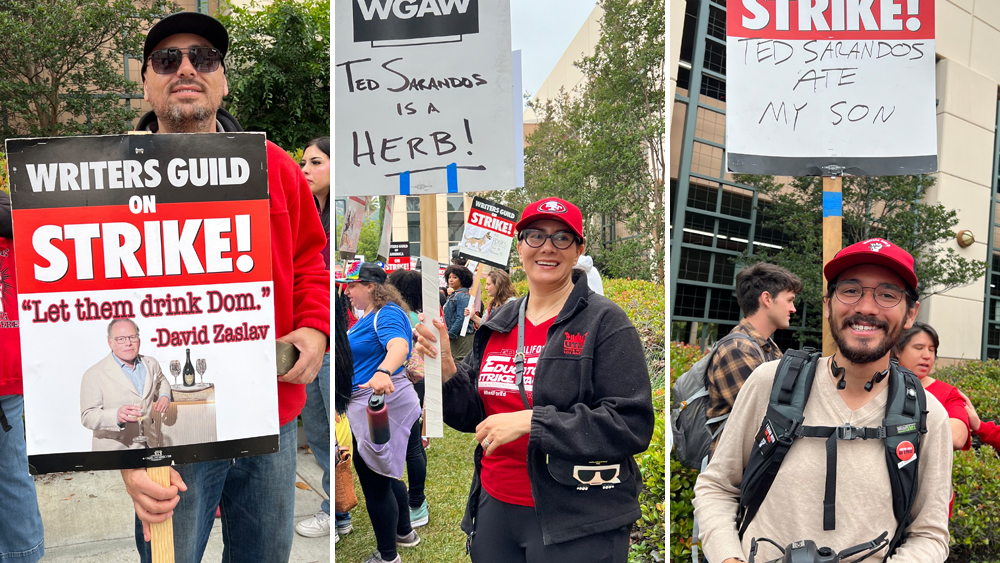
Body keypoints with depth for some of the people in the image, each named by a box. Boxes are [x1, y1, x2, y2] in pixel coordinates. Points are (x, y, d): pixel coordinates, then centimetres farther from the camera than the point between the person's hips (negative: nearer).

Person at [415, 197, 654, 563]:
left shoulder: (605, 322, -9)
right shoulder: (498, 325, 8)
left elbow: (632, 425, -17)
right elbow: (473, 416, 12)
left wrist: (531, 422, -21)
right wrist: (446, 371, -8)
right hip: (495, 509, 5)